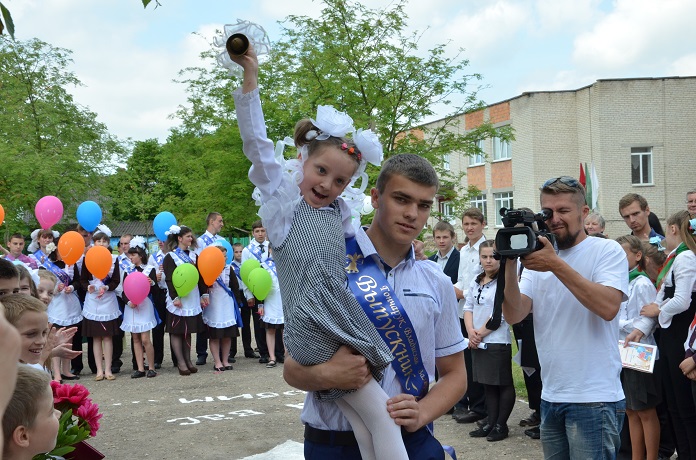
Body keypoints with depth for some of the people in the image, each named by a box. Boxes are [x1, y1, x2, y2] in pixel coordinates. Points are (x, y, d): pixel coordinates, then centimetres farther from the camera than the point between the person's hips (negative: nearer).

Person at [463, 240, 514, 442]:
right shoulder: (476, 281, 12)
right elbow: (468, 307, 10)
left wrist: (481, 333, -11)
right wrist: (471, 331, -6)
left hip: (497, 342, -7)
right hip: (477, 342, 7)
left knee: (504, 384, 1)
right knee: (488, 384, 14)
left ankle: (501, 425, 8)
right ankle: (491, 423, 21)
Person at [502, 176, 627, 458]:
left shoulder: (607, 251, -5)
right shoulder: (537, 256, 9)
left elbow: (608, 307, -22)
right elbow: (513, 315, -3)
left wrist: (556, 265, -24)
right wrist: (510, 263, -16)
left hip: (594, 399, -5)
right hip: (550, 396, 6)